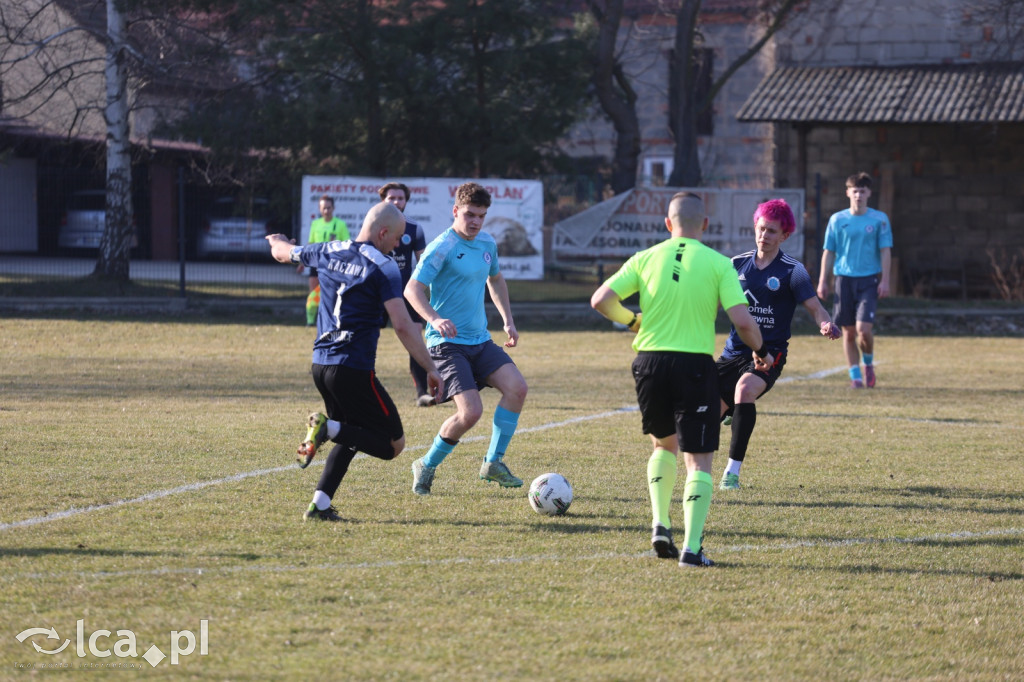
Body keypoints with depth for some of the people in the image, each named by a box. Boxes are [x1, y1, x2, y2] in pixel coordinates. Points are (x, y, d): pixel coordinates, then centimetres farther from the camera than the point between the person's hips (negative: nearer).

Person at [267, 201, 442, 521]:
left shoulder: (328, 252, 9)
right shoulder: (383, 267, -9)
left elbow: (283, 252, 30)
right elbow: (402, 325, -16)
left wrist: (278, 242, 56)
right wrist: (431, 369, -12)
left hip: (320, 365, 7)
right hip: (354, 370, -7)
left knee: (351, 435, 26)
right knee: (392, 444, 2)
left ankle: (320, 504, 9)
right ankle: (329, 429, -20)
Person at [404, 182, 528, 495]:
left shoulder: (487, 243, 10)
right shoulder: (442, 247, -13)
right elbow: (413, 289, -21)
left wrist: (508, 320, 19)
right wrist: (435, 319, -38)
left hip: (480, 340, 7)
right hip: (447, 343, -7)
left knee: (517, 387, -13)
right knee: (471, 411, -19)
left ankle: (493, 463, 0)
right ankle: (426, 466, 4)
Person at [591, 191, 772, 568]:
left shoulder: (645, 259, 3)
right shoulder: (718, 264, -2)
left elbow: (601, 300, -3)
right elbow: (742, 321, -10)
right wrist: (761, 352, 10)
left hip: (650, 362, 3)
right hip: (695, 364, -3)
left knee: (664, 444, 26)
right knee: (698, 461, 2)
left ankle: (660, 525, 14)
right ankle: (691, 547, -8)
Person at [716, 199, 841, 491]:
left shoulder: (792, 270, -5)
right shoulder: (738, 264, 6)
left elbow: (814, 306, -11)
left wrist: (827, 325, -32)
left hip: (769, 353, -4)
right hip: (735, 351, 4)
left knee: (745, 388, -34)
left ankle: (733, 472, -29)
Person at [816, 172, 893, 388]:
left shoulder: (879, 219, 3)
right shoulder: (837, 220, 6)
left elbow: (885, 251, 3)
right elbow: (828, 252, 10)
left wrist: (884, 280, -5)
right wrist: (823, 281, 5)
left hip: (869, 279, -2)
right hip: (844, 279, 2)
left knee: (864, 328, -13)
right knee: (849, 332, 1)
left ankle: (868, 363, 14)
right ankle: (855, 375, 11)